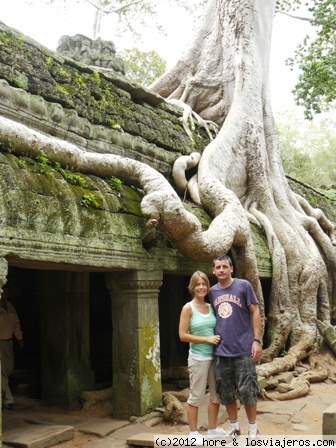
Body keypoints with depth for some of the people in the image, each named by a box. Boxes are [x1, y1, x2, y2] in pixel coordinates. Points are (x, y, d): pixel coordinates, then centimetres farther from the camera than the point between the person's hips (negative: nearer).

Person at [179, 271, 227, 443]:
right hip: (198, 358, -6)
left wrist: (218, 339, -1)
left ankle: (213, 429, 29)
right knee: (197, 396, 2)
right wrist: (206, 339, -14)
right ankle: (193, 433, 14)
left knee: (216, 394, 14)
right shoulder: (188, 308, -7)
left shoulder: (211, 307, 8)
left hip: (214, 356, 6)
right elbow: (183, 335, -12)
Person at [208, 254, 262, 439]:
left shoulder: (243, 286, -5)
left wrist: (257, 340, -9)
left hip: (243, 348, -4)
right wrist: (211, 340, 11)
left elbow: (255, 312, -3)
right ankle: (234, 427, 27)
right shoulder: (212, 292, 7)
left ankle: (253, 428, 18)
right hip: (221, 350, 4)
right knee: (226, 392, 11)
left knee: (247, 390, 2)